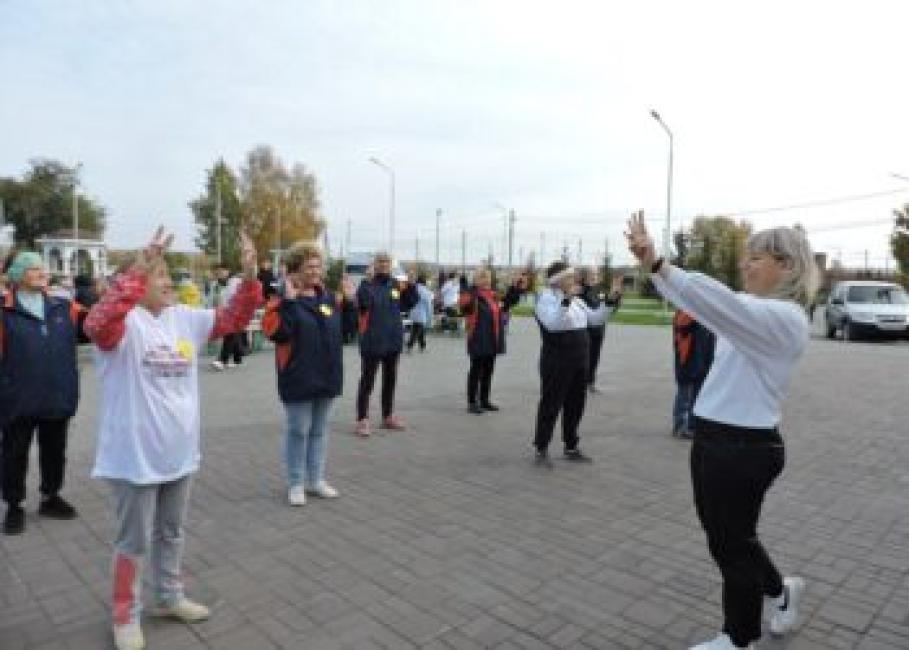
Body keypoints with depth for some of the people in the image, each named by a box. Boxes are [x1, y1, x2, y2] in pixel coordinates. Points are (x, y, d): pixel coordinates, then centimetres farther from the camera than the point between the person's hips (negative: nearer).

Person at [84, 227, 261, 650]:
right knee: (135, 541, 10)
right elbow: (97, 325, -40)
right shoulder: (124, 321, -17)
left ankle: (169, 597, 42)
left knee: (171, 533, 23)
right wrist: (139, 269, -46)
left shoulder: (185, 318, 4)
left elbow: (233, 318, 5)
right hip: (135, 455, -6)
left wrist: (249, 277, -11)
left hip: (178, 452, 7)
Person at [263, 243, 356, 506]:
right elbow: (274, 332, -26)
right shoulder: (285, 300, -10)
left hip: (326, 376, 6)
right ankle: (296, 484, 20)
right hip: (298, 379, -6)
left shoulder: (328, 297, 9)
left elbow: (345, 328, 15)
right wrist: (288, 302, -31)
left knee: (319, 430, 15)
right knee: (298, 431, 5)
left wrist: (350, 301, 5)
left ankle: (316, 480, 28)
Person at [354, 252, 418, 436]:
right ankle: (362, 419, 6)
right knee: (367, 379, -1)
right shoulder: (367, 284, -9)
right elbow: (362, 303, -25)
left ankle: (388, 416, 29)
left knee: (390, 378, 15)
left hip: (393, 339, 6)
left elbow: (407, 304, 14)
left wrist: (410, 287, 2)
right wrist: (368, 282, -33)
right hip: (372, 340, -6)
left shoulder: (396, 284, 7)